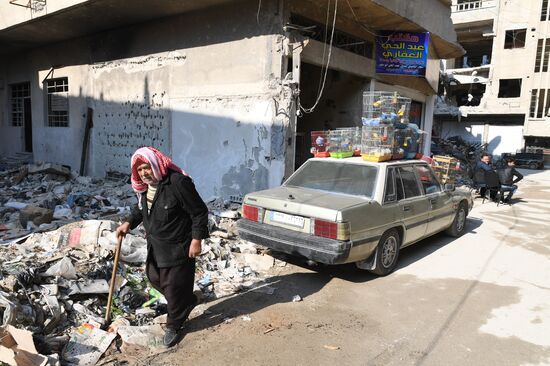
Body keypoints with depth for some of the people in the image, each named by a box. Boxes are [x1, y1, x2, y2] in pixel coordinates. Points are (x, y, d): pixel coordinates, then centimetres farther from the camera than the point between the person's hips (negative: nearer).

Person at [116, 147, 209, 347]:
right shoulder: (143, 187, 2)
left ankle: (173, 327, 25)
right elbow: (140, 208, 22)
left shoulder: (178, 182, -24)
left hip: (178, 247, -9)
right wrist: (128, 223, 5)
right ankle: (188, 301, 41)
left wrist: (197, 240, -21)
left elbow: (200, 212, -20)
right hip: (155, 247, 9)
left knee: (174, 286, 2)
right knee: (154, 278, 19)